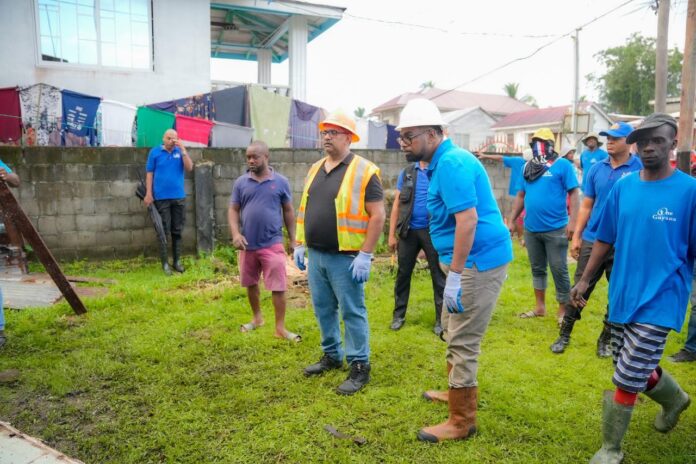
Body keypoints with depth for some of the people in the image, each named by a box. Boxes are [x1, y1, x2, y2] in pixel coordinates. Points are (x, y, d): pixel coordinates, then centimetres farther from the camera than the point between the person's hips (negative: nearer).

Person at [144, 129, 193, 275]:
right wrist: (149, 194, -5)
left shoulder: (180, 152, 6)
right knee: (163, 231, 1)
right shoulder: (155, 152, 2)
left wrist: (183, 149, -12)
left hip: (179, 197, 2)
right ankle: (165, 263, 7)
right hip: (161, 197, -2)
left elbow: (189, 168, -6)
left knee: (177, 231, 8)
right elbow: (149, 174, 2)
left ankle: (177, 261, 17)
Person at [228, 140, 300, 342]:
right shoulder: (241, 182, 2)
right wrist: (236, 233, -11)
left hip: (272, 244, -2)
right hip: (248, 244, 3)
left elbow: (288, 211, 5)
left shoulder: (281, 182, -1)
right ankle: (257, 317, 38)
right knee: (250, 284, 17)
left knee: (278, 287, -2)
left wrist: (293, 240, 5)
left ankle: (280, 328, 9)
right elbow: (233, 209, 5)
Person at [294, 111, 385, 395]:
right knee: (323, 308, 16)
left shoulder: (364, 171, -10)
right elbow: (305, 210, 18)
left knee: (352, 312, 2)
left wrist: (365, 255, -18)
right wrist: (300, 245, 13)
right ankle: (331, 356, 34)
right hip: (316, 255, 7)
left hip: (346, 257, -7)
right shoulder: (315, 169, 12)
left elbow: (377, 216, -13)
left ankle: (360, 367, 15)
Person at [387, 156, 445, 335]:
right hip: (409, 230, 3)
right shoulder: (406, 172, 8)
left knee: (438, 275, 5)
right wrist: (392, 234, 4)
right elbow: (397, 204, 8)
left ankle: (441, 319, 15)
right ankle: (399, 314, 24)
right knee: (403, 273, 10)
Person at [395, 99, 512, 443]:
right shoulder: (443, 161, 14)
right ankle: (459, 392, 40)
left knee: (462, 341, -3)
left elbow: (468, 219, -27)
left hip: (478, 260, -11)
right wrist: (452, 269, 24)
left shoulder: (451, 162, -19)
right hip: (468, 259, 11)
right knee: (452, 331, 23)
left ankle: (462, 421, 10)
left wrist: (455, 275, -26)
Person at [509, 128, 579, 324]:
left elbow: (573, 193, -9)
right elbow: (521, 195, 16)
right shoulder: (528, 167, 12)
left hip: (555, 229, -6)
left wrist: (572, 221, -17)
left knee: (559, 270, 2)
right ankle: (540, 307, 26)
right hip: (531, 229, 6)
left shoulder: (562, 165, -5)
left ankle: (563, 311, 15)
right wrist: (511, 220, 13)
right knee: (537, 269, 14)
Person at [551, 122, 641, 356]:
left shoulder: (640, 169, -7)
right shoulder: (596, 169, 4)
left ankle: (605, 340, 27)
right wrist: (576, 236, 5)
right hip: (592, 240, 2)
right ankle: (564, 335, 19)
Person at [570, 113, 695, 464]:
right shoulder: (623, 187, 3)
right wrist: (585, 279, 9)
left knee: (627, 380, -3)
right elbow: (605, 239, 10)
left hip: (658, 303, -5)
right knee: (638, 371, 20)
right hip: (621, 297, 5)